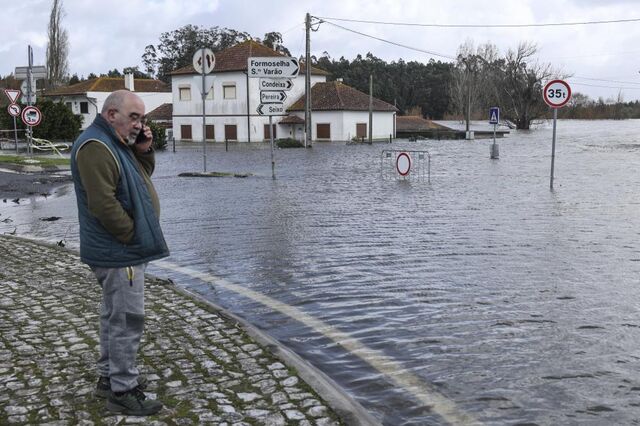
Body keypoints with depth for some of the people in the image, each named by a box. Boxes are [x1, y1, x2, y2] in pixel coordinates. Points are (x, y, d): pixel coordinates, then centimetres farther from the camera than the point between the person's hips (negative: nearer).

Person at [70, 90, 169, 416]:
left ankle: (109, 377, 30)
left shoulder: (116, 143, 14)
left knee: (116, 316, 18)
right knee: (127, 319, -5)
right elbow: (103, 203, -26)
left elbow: (141, 178, 20)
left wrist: (144, 151, 3)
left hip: (121, 250, 11)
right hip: (119, 253, -11)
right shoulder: (96, 146, -19)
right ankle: (123, 391, 4)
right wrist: (134, 236, -17)